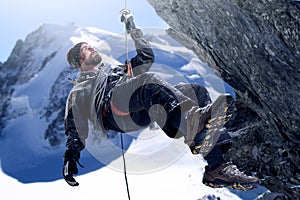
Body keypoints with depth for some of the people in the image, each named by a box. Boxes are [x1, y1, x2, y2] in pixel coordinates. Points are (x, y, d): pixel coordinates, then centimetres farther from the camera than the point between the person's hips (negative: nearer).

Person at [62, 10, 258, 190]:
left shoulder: (118, 70, 46)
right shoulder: (81, 90, 30)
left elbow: (147, 56, 43)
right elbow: (74, 127, 17)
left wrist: (132, 28, 44)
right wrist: (70, 156, 2)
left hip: (149, 109, 6)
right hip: (115, 110, -5)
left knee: (197, 91, -18)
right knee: (149, 80, -36)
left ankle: (216, 167, -33)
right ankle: (191, 119, -66)